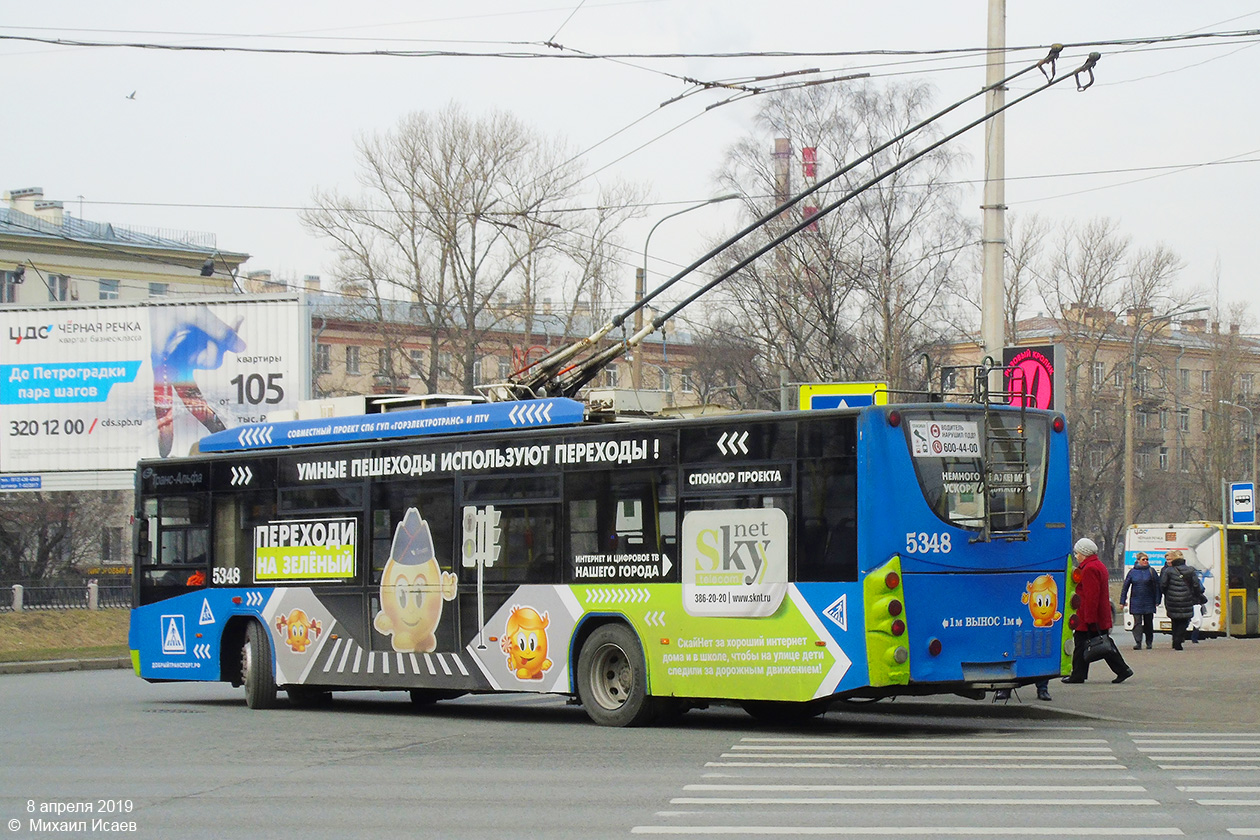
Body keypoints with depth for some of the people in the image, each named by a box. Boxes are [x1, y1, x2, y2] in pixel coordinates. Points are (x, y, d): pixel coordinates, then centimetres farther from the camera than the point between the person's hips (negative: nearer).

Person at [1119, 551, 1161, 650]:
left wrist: (1157, 601, -4)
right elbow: (1125, 587, 7)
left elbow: (1157, 586, 2)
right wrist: (1122, 601, 4)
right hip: (1136, 603, 0)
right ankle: (1137, 643, -10)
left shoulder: (1151, 571, 2)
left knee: (1148, 622, 7)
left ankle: (1149, 642, 18)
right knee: (1137, 622, -6)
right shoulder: (1132, 572, 4)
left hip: (1148, 603, 0)